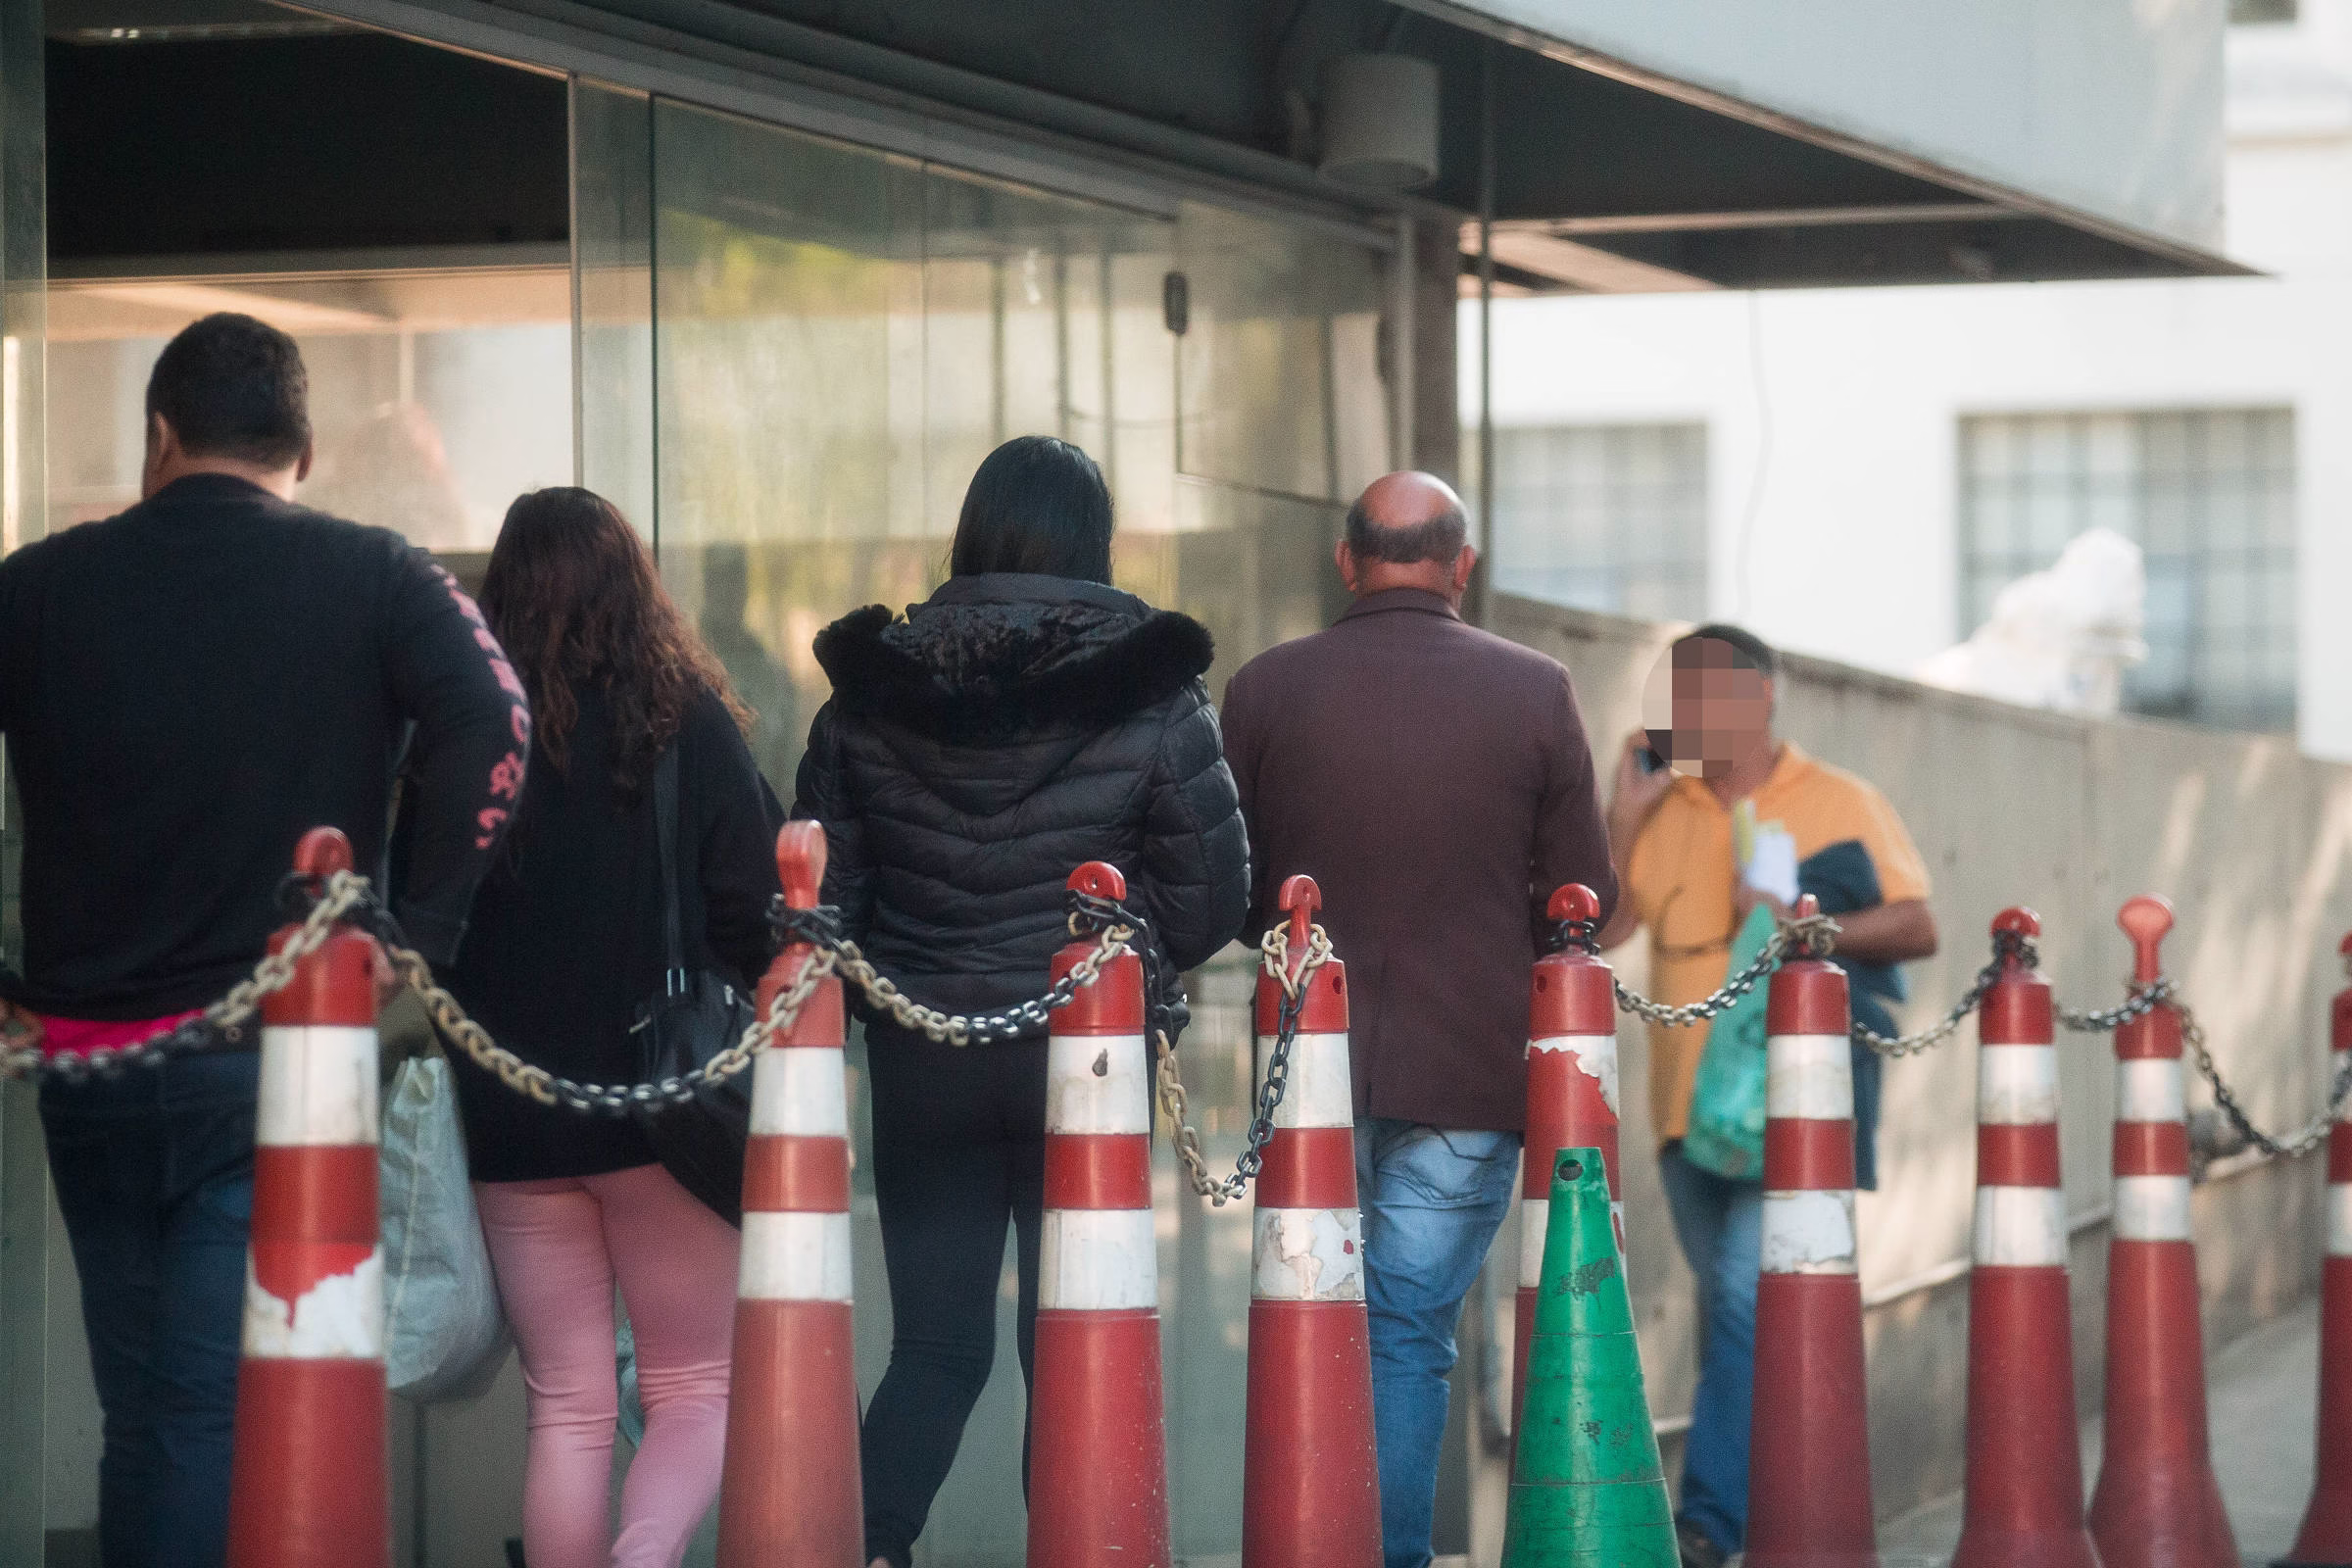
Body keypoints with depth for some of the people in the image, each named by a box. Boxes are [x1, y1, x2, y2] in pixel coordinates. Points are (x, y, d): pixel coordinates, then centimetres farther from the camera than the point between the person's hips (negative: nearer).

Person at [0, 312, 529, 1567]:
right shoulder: (375, 582, 0)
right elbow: (490, 725, -15)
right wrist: (422, 943, -10)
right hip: (282, 1061, -3)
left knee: (141, 1412, 15)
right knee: (221, 1416, -6)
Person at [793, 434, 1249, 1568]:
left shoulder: (870, 692, -1)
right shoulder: (1151, 697, -7)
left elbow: (822, 893, 1)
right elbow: (1210, 900, -6)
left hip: (920, 1058, 2)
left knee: (935, 1346, 9)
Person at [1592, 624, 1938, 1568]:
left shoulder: (1837, 804, 1)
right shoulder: (1663, 810, 12)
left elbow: (1918, 927, -2)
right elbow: (1598, 928, 5)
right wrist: (1623, 814, -3)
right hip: (1690, 1100, 5)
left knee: (1748, 1290, -16)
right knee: (1729, 1306, 11)